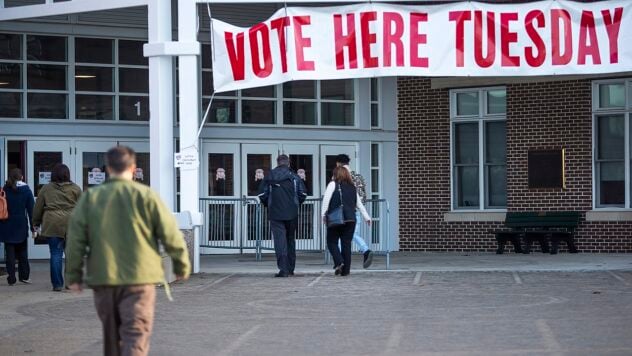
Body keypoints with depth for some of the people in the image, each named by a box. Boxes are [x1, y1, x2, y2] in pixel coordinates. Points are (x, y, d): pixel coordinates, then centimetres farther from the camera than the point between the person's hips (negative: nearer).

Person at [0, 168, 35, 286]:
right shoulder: (26, 190, -3)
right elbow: (31, 209, -2)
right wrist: (32, 226, 3)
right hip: (21, 225, 0)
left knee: (10, 252, 3)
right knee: (22, 252, 13)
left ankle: (11, 278, 1)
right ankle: (24, 276, 15)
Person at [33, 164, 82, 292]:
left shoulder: (46, 189, 5)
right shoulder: (75, 188, 5)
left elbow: (38, 208, 9)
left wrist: (36, 223, 19)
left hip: (52, 225, 0)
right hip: (71, 224, 0)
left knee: (56, 254, 2)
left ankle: (57, 284, 1)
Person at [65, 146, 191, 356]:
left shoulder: (90, 197, 4)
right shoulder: (145, 195, -4)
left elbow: (75, 239, 0)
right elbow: (170, 234, -4)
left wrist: (73, 276, 7)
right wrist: (182, 266, 9)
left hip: (102, 278, 3)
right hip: (139, 277, -3)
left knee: (112, 336, 19)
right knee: (136, 337, -5)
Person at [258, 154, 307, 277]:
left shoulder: (269, 176, 2)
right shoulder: (295, 177, 2)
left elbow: (262, 195, 2)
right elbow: (303, 194, -1)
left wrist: (268, 205, 20)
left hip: (275, 213, -1)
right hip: (292, 214, 1)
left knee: (279, 240, -5)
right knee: (290, 239, 14)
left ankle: (283, 269, -18)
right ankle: (290, 269, 19)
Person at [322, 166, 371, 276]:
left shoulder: (333, 185, 0)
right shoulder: (352, 187, 14)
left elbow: (326, 199, -10)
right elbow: (359, 204, 22)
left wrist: (324, 214, -6)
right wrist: (367, 217, 30)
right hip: (351, 219, 4)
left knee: (332, 242, 6)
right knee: (347, 244, 6)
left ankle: (339, 262, -16)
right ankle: (345, 270, 5)